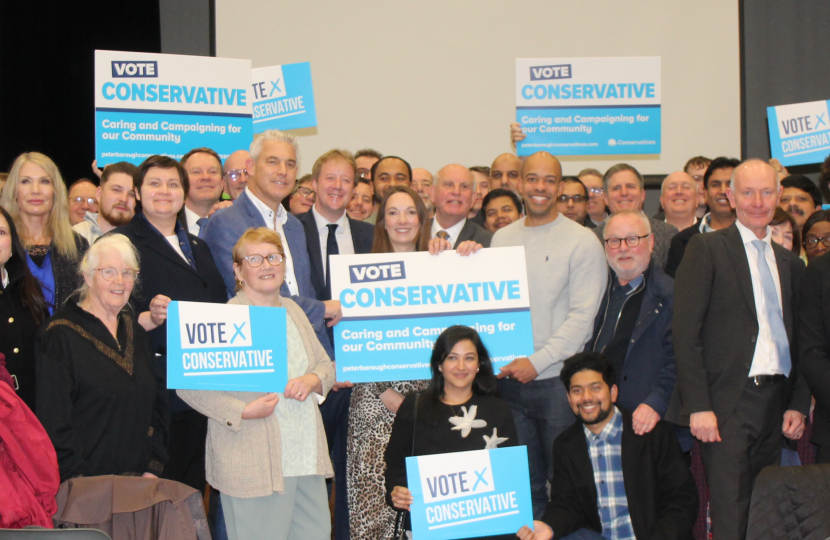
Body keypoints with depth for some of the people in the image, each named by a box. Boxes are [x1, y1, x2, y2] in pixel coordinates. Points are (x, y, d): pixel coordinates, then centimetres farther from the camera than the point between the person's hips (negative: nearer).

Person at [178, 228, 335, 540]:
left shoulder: (293, 312, 16)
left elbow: (326, 365, 22)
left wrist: (312, 380, -1)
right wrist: (241, 412, -20)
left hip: (309, 459, 7)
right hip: (255, 466, -7)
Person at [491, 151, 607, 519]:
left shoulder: (582, 241, -2)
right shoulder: (501, 238, 12)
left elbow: (582, 315, -9)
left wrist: (537, 361, -14)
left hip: (558, 380, -4)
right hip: (509, 379, 4)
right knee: (523, 482, 7)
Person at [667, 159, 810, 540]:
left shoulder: (790, 263, 18)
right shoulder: (707, 248, -1)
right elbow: (685, 332, -7)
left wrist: (798, 404, 7)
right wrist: (699, 406, -14)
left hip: (776, 404, 6)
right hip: (729, 404, -5)